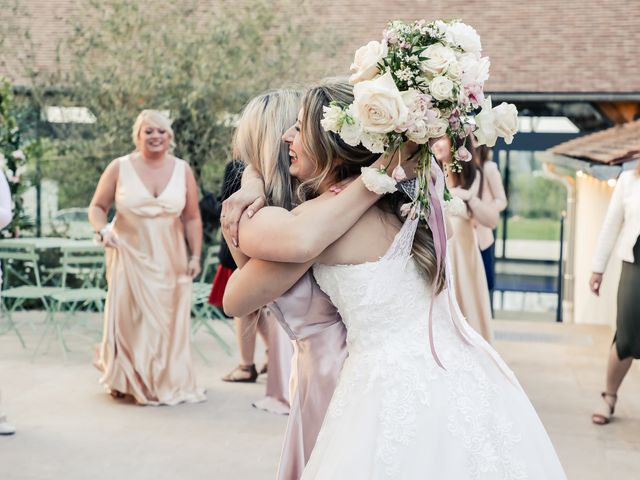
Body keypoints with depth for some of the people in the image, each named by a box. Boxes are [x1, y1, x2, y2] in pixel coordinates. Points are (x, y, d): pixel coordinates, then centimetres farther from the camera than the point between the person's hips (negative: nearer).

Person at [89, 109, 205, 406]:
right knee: (129, 319, -1)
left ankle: (167, 382, 20)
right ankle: (125, 381, 15)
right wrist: (103, 230, -15)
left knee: (168, 322, 6)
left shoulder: (182, 170, 3)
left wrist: (195, 256, 1)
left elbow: (192, 218, 6)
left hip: (169, 260, 2)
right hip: (129, 256, -2)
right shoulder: (120, 168, -2)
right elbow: (97, 207, 4)